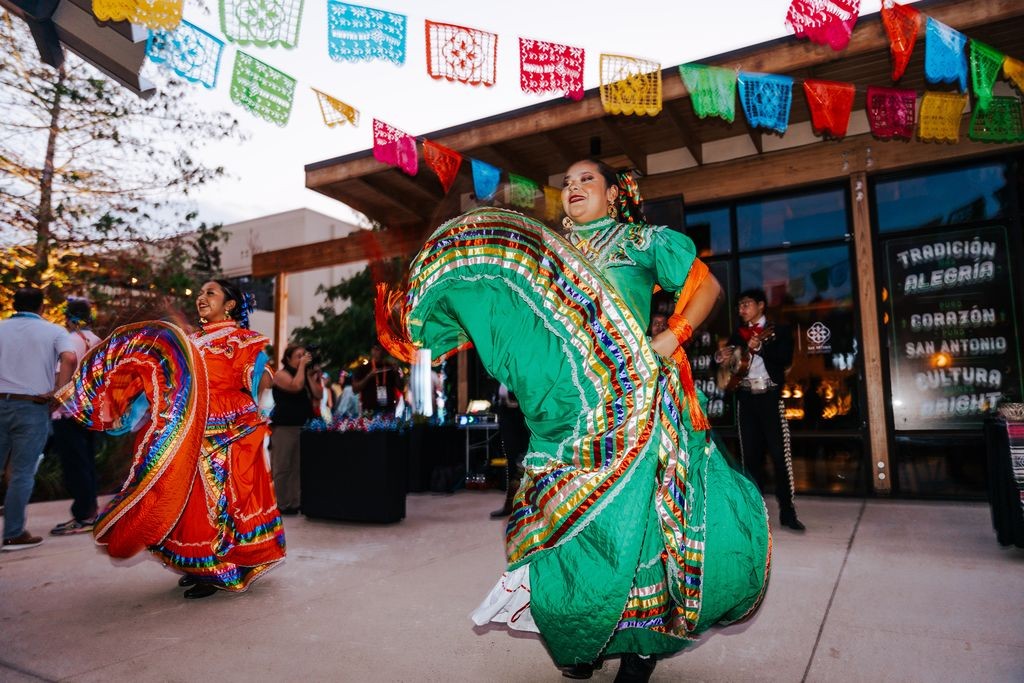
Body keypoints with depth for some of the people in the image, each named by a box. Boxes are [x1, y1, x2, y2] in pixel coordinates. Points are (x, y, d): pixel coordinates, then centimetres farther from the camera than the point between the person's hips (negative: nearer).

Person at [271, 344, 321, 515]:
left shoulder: (307, 374, 17)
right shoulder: (281, 374, -2)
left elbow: (318, 395, 5)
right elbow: (296, 386, -22)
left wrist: (310, 375, 0)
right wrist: (301, 366, -12)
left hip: (304, 426, 6)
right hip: (284, 427, -6)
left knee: (299, 467, 6)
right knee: (282, 467, -3)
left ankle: (296, 502, 10)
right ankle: (281, 505, 3)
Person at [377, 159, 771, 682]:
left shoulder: (645, 242, 10)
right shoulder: (550, 251, 18)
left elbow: (706, 285, 8)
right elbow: (504, 312, 13)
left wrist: (671, 337, -8)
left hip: (631, 401, -3)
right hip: (570, 408, 3)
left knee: (630, 514, -5)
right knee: (575, 519, 3)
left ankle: (641, 639, 14)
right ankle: (587, 636, 20)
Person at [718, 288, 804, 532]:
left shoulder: (779, 330, 3)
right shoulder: (738, 333, 16)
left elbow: (786, 360, -10)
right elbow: (729, 360, 19)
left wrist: (760, 347, -22)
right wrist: (720, 356, -3)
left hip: (769, 395, -4)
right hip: (746, 397, 4)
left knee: (780, 454, -6)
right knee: (750, 455, 5)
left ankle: (788, 512, -2)